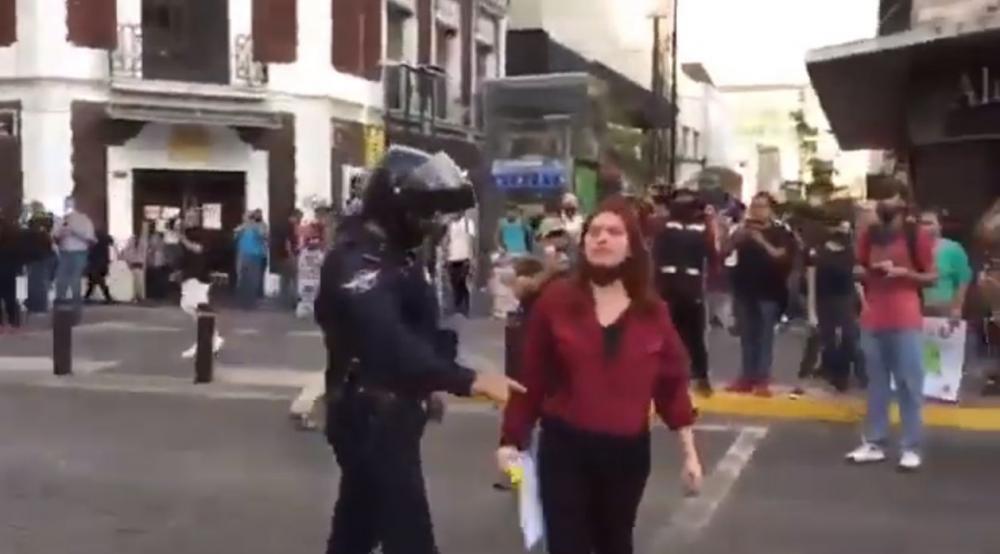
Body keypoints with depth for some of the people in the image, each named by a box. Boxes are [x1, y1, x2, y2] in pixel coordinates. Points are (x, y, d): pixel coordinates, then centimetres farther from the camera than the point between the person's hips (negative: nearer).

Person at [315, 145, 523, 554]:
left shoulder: (392, 253, 12)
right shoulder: (357, 260, -22)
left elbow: (416, 329, 12)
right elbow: (391, 342, -37)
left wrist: (428, 386, -4)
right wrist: (467, 380, -43)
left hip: (388, 412, 10)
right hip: (372, 416, -10)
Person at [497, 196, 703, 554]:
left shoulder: (652, 310, -1)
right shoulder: (556, 300, -7)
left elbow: (672, 381, 2)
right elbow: (531, 377, -4)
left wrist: (689, 452, 2)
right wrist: (511, 440, -4)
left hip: (628, 450, 2)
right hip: (564, 447, -2)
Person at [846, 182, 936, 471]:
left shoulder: (917, 236, -3)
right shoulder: (869, 235, 10)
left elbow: (932, 277, -1)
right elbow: (859, 271, 19)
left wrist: (904, 272, -16)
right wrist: (866, 272, -4)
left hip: (906, 323, -4)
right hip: (872, 321, 5)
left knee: (909, 385, -2)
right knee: (876, 385, 10)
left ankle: (911, 448, 4)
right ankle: (874, 443, 16)